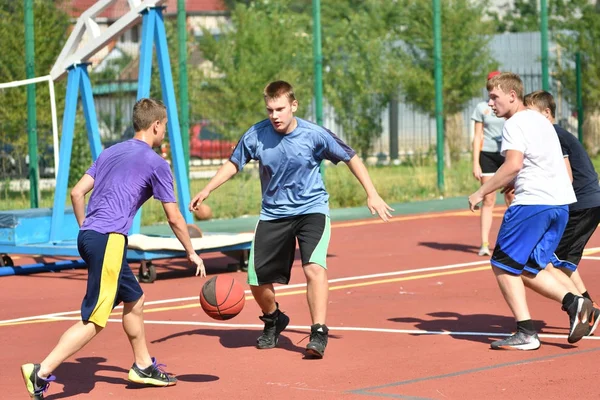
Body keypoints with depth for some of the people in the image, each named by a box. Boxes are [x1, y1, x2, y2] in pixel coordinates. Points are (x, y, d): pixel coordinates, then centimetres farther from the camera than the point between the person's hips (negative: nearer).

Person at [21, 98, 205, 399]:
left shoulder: (110, 153, 20)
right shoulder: (156, 163, 0)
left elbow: (77, 192, 17)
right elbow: (174, 218, 3)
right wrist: (191, 253, 15)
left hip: (88, 236, 9)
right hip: (109, 239, -9)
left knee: (134, 301, 23)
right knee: (95, 320, -11)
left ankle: (143, 366, 34)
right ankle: (41, 373, -21)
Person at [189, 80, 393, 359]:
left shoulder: (314, 135, -16)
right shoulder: (256, 135, -11)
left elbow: (351, 158, -4)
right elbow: (234, 164, 7)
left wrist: (372, 195, -6)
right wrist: (206, 190, -3)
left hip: (311, 209, -3)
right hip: (273, 214, 3)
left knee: (314, 267, -27)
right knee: (257, 281, 1)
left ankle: (318, 334, -20)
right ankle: (273, 320, 34)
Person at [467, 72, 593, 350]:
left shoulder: (515, 124, -8)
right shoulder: (540, 120, 22)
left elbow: (513, 165, -21)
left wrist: (481, 193, -15)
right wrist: (512, 185, 30)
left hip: (532, 202, -9)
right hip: (561, 203, 9)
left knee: (503, 265, 0)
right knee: (526, 270, 14)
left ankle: (526, 333, -5)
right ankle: (573, 302, -5)